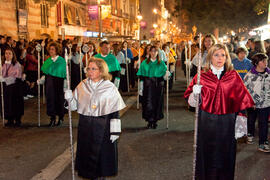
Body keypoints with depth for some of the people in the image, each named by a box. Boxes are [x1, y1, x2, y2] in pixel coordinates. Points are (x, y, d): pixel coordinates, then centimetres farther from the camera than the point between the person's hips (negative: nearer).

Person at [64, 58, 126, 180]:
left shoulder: (110, 88, -6)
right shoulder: (82, 86, 4)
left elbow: (115, 113, -7)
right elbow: (75, 106, 7)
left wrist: (115, 132, -9)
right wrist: (69, 98, -13)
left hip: (103, 128, -3)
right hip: (85, 127, 3)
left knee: (102, 153, 5)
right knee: (87, 152, 10)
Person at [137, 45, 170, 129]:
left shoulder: (161, 63, 7)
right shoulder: (145, 63, 7)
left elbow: (164, 76, 2)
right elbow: (141, 76, 4)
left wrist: (166, 75, -22)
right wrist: (141, 88, -1)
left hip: (158, 86, 0)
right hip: (148, 85, 0)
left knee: (157, 103, 1)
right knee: (148, 103, -5)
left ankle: (155, 121, 14)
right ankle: (149, 121, 6)